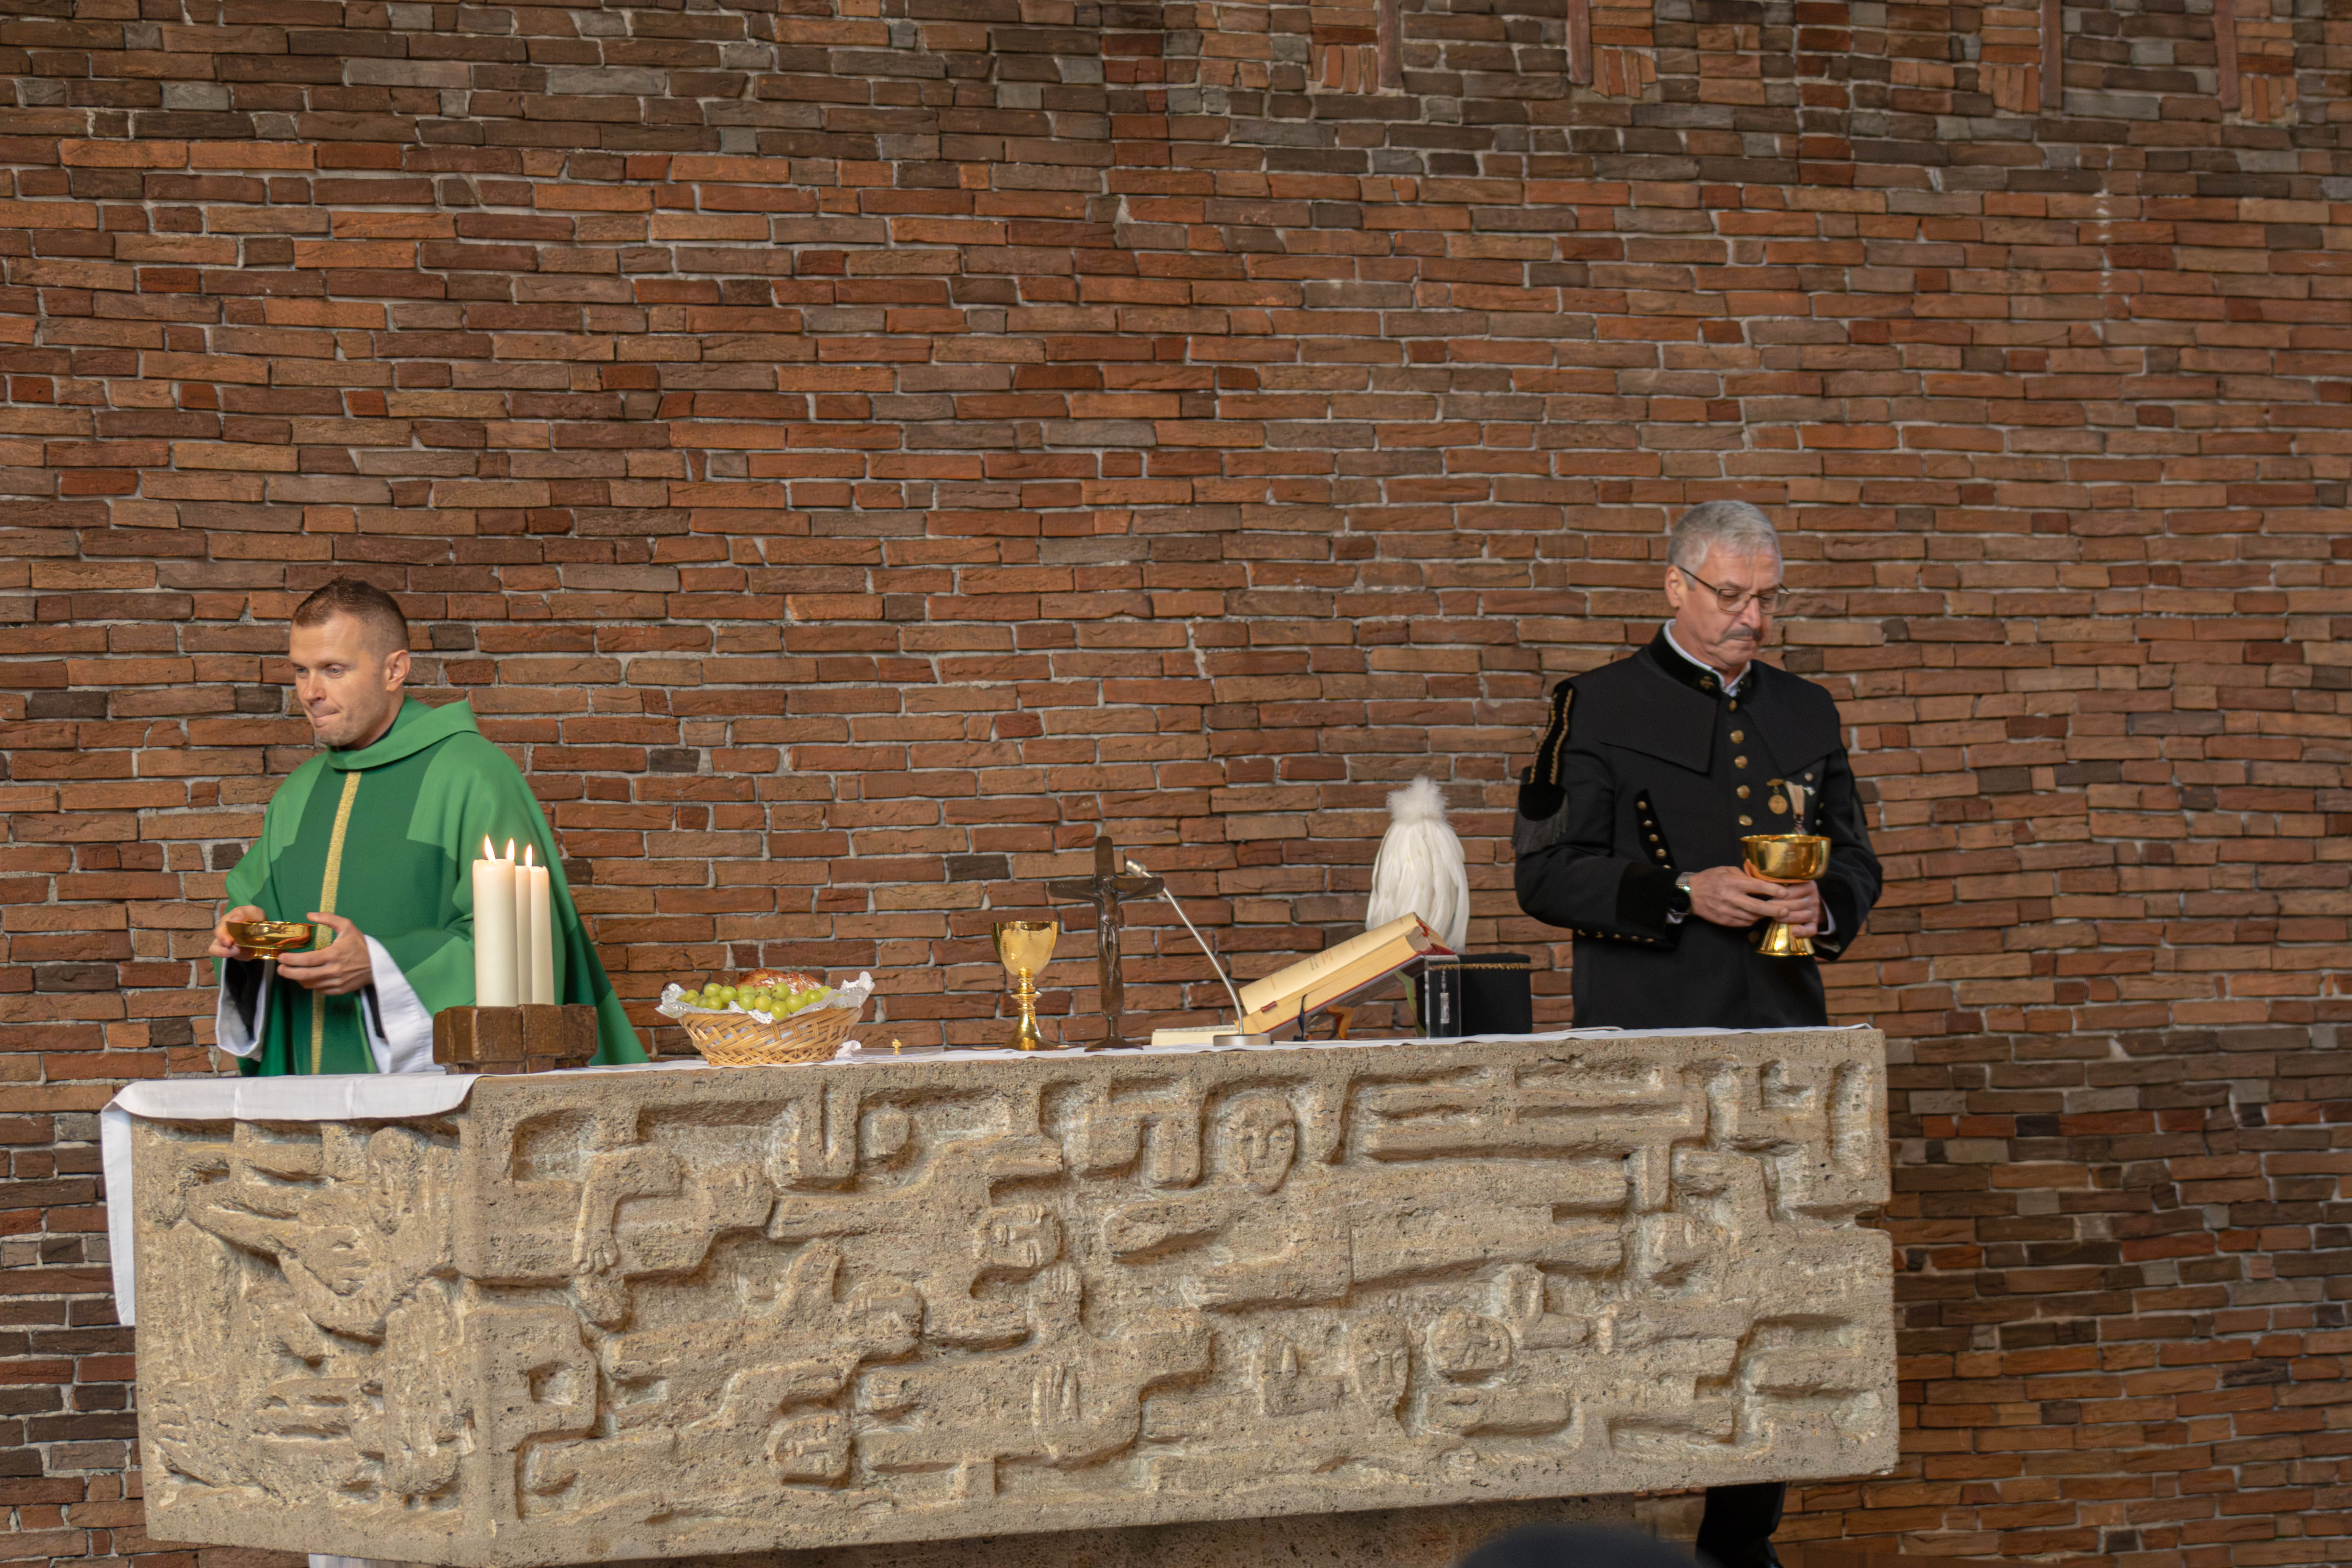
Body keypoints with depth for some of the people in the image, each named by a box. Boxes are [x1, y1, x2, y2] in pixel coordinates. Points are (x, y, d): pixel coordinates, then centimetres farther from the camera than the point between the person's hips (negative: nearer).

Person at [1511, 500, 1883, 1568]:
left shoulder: (1806, 712, 16)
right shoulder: (1601, 708, 0)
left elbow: (1854, 858, 20)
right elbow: (1544, 871, -6)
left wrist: (1826, 907, -3)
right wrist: (1685, 896, -16)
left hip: (1779, 1041, 5)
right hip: (1645, 1045, -5)